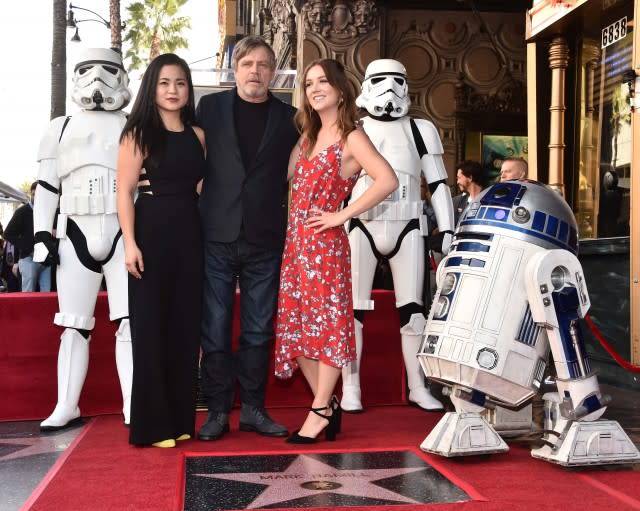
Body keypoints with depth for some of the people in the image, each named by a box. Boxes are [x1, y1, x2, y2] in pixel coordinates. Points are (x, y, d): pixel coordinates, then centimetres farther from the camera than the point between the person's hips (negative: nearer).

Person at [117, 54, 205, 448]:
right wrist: (130, 243, -15)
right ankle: (152, 424, 9)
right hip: (151, 233, -4)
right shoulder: (139, 133, -2)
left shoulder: (198, 135, 11)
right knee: (150, 326, 0)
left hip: (191, 234, 5)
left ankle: (181, 418, 19)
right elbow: (125, 192, -6)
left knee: (186, 326, 8)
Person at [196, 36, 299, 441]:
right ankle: (218, 411, 11)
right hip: (216, 236, -1)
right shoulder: (211, 107, 7)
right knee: (215, 328, 2)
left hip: (265, 241, 1)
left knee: (259, 330, 7)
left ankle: (253, 408, 17)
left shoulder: (288, 117, 9)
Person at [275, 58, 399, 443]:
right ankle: (328, 404, 21)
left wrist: (343, 215, -17)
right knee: (296, 325, 10)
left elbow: (388, 180, -20)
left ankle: (320, 412, 9)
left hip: (324, 243, -8)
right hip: (295, 241, 8)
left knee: (327, 324, 0)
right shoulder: (308, 137, 16)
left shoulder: (351, 138, -6)